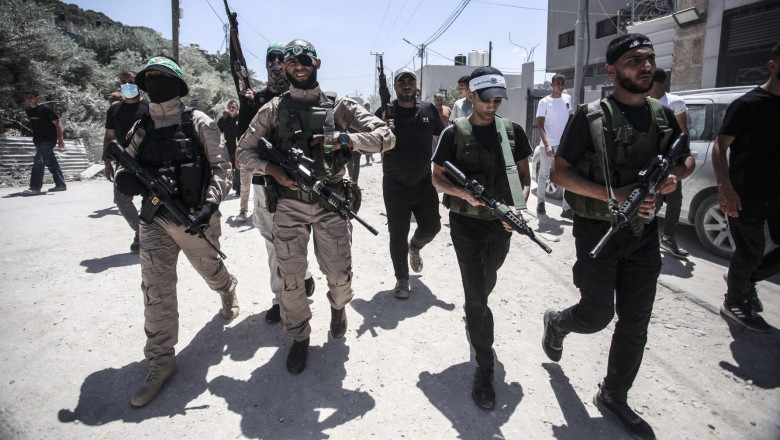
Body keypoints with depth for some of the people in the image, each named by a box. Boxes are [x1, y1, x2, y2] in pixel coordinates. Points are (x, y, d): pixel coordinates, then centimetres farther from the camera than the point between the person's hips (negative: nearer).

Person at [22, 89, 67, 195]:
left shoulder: (45, 109, -11)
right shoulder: (28, 110, 10)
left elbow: (57, 123, -10)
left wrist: (60, 139, -12)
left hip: (49, 140, -8)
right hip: (38, 140, 8)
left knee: (38, 160, -15)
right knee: (51, 162, 10)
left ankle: (35, 187, -14)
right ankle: (61, 184, 17)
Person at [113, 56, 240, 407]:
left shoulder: (197, 123, -3)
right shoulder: (142, 129, 10)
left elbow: (221, 167, -8)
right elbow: (127, 165, 16)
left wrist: (210, 203, -22)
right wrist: (124, 178, -9)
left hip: (195, 218, -3)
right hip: (155, 220, 3)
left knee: (210, 269, 18)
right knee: (155, 287, -4)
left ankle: (228, 290, 56)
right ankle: (161, 360, 7)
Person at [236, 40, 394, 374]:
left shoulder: (339, 106, 4)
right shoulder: (274, 109, 7)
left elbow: (386, 137, -2)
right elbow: (244, 152, 7)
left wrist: (346, 139, -16)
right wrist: (273, 169, -12)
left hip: (330, 204, 0)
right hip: (288, 205, 1)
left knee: (340, 275, 4)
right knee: (291, 280, 5)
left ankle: (338, 306, 40)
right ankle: (300, 337, 29)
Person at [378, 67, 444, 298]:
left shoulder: (428, 109, 5)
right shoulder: (385, 112, -3)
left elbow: (441, 139, 16)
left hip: (425, 184, 3)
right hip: (395, 187, -3)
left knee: (431, 227, 12)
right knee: (398, 235, 4)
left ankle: (415, 247, 46)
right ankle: (402, 279, 21)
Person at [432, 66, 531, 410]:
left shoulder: (513, 132, 3)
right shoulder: (454, 133, -5)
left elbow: (525, 178, 7)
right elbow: (437, 178, -2)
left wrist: (518, 206, -12)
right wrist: (464, 192, -21)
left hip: (501, 225, 4)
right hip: (466, 224, -4)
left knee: (486, 285, 24)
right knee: (476, 295, -8)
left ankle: (472, 316, 58)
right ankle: (484, 372, 4)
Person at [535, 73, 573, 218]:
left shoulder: (567, 99, 10)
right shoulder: (545, 102, -5)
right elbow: (540, 125, -10)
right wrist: (547, 145, -21)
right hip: (548, 145, -4)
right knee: (543, 175, 6)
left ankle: (567, 209, -2)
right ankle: (540, 202, 25)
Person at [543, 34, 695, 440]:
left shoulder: (663, 116, 7)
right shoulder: (590, 117, -10)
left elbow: (687, 158, 21)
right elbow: (559, 172, -13)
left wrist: (675, 174, -4)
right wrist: (613, 195, -23)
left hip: (643, 231, 5)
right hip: (598, 231, -5)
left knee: (635, 322, 9)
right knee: (598, 315, 0)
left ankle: (613, 398, 28)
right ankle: (556, 322, 36)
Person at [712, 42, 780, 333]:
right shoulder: (748, 104, -9)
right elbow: (720, 146, -16)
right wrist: (725, 187, -29)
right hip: (745, 196, -6)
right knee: (751, 253, 2)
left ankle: (747, 279, 31)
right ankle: (734, 303, 23)